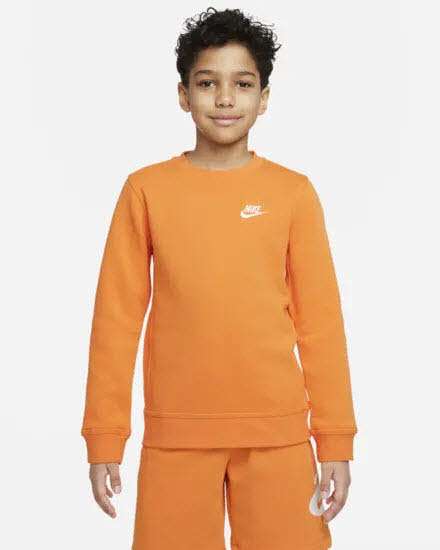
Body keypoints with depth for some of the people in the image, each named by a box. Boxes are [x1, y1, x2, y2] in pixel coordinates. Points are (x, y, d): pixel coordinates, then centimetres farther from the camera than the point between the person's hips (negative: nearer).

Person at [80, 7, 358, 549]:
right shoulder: (146, 189, 1)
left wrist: (336, 439, -1)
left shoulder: (293, 192, 2)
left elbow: (320, 320, 2)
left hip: (278, 431, 0)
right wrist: (104, 438, -1)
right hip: (175, 432, 0)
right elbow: (116, 317, 1)